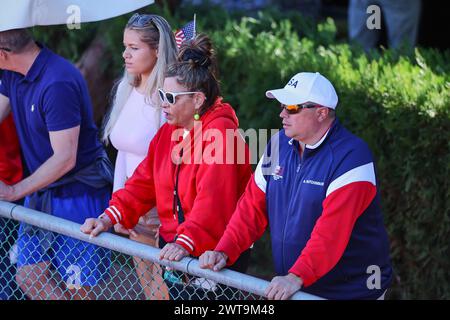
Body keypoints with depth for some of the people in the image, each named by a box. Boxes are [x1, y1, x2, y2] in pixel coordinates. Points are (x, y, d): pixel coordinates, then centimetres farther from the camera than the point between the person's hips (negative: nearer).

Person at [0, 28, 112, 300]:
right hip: (41, 191, 9)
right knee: (29, 276, 9)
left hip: (77, 195, -9)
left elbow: (65, 158, -25)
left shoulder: (57, 83, -27)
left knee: (76, 288, -2)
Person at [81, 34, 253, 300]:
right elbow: (143, 184, 11)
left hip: (212, 257, -8)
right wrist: (109, 218, -2)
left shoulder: (221, 133, -18)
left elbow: (212, 200, -27)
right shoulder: (168, 132, 11)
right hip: (174, 253, 8)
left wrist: (186, 243, -35)